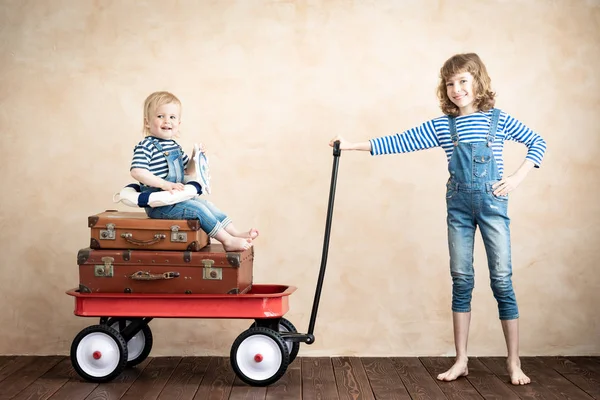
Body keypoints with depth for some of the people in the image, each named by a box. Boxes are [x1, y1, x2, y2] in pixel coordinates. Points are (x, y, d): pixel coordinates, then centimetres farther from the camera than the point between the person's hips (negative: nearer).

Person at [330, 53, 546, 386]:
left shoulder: (498, 120, 1)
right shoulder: (441, 126, 4)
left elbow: (537, 143, 10)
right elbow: (398, 142, 1)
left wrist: (518, 177, -3)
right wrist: (354, 145, -5)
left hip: (492, 202, -2)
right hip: (458, 205, 2)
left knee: (502, 280, -2)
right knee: (461, 280, 5)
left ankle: (514, 363, 8)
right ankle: (461, 361, 14)